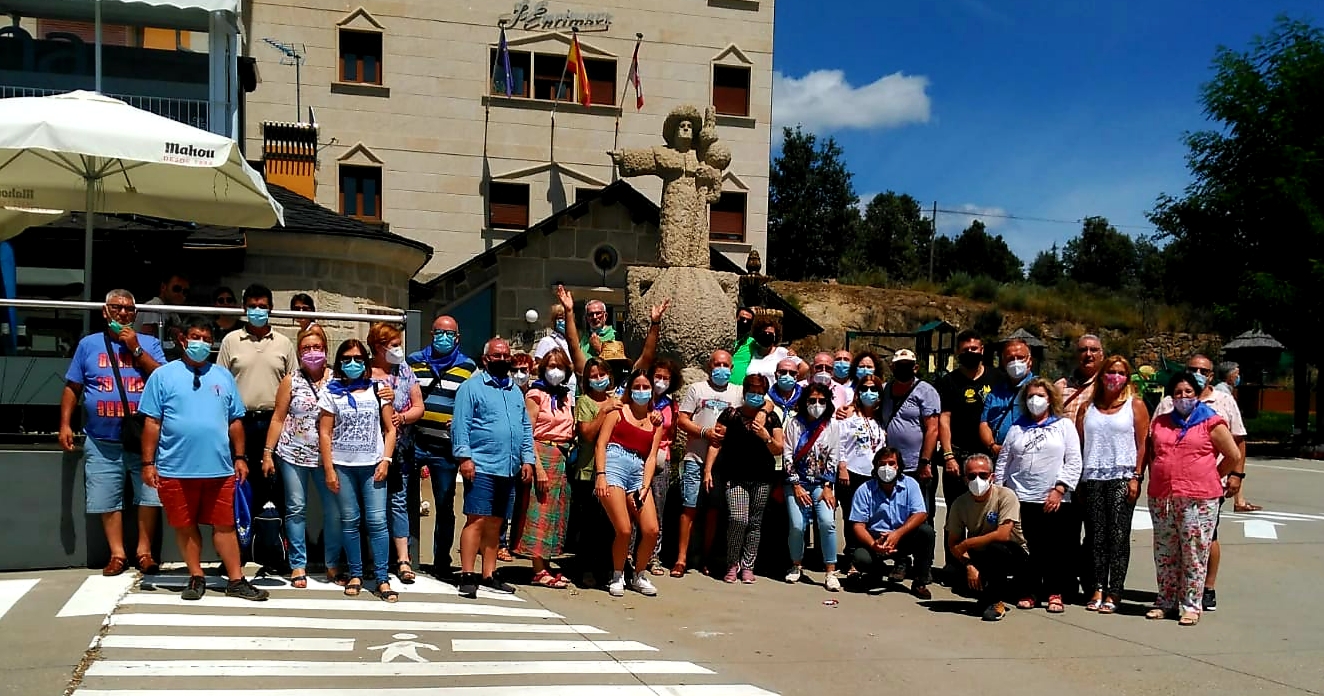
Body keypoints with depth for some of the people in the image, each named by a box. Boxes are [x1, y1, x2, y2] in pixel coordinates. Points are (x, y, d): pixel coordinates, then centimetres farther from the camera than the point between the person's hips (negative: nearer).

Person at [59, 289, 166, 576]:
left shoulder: (150, 343, 6)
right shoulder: (89, 344, 9)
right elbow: (72, 388, 10)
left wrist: (136, 349, -11)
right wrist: (65, 424, 1)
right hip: (102, 441, 1)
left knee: (150, 495, 0)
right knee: (107, 499, 4)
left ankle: (144, 551, 12)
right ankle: (117, 554, 14)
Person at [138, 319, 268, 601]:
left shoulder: (223, 377, 11)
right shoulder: (163, 375, 1)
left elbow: (235, 420, 13)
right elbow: (152, 422, -1)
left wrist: (240, 457, 8)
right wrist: (148, 463, -5)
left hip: (219, 469, 2)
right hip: (176, 469, -2)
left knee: (224, 525, 5)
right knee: (185, 526, 8)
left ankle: (236, 581, 11)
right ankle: (196, 578, 21)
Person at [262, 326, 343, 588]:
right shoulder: (291, 380, 3)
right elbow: (278, 418, 4)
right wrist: (268, 453, 0)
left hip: (327, 455, 0)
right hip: (293, 454, 0)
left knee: (334, 509, -1)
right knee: (295, 508, 4)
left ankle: (333, 565, 11)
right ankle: (298, 565, 13)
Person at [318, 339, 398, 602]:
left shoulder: (377, 389, 7)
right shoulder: (332, 392, 4)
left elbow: (390, 429, 7)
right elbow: (325, 433, 1)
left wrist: (385, 460, -3)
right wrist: (328, 470, -4)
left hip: (372, 465, 0)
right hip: (342, 466, 0)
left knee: (377, 521, -5)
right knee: (350, 521, 4)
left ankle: (381, 578, -2)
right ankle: (355, 575, 14)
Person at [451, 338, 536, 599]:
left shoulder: (516, 391, 20)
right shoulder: (472, 387, 0)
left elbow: (526, 428, 20)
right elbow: (461, 424, -7)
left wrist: (527, 459, 11)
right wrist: (464, 456, -15)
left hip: (509, 469, 6)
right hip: (481, 467, -6)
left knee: (495, 523, 10)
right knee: (476, 520, -9)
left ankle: (489, 575, 15)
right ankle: (467, 577, -7)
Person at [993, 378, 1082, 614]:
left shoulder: (1064, 425, 8)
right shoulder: (1017, 428, 15)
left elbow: (1074, 462, 1)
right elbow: (1003, 463, 14)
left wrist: (1059, 489, -9)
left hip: (1055, 500, -2)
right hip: (1021, 499, 2)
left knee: (1056, 548, -1)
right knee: (1027, 548, 2)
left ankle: (1055, 594, 9)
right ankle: (1030, 592, 12)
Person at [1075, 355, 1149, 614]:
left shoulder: (1135, 405, 6)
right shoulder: (1087, 408, 13)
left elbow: (1142, 444, 0)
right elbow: (1079, 445, 12)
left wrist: (1136, 477, -9)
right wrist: (1077, 481, 5)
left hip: (1122, 478, -3)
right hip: (1091, 478, 3)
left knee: (1118, 535, -4)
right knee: (1095, 535, 2)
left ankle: (1113, 593, -2)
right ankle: (1097, 589, 7)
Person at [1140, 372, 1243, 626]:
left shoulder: (1211, 422, 1)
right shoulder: (1160, 422, 14)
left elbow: (1234, 456, 1)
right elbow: (1150, 453, 25)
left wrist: (1211, 478, 5)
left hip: (1198, 499, -5)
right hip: (1161, 498, 5)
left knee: (1194, 554, -3)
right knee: (1165, 554, 10)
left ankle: (1192, 605, 4)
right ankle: (1166, 602, 19)